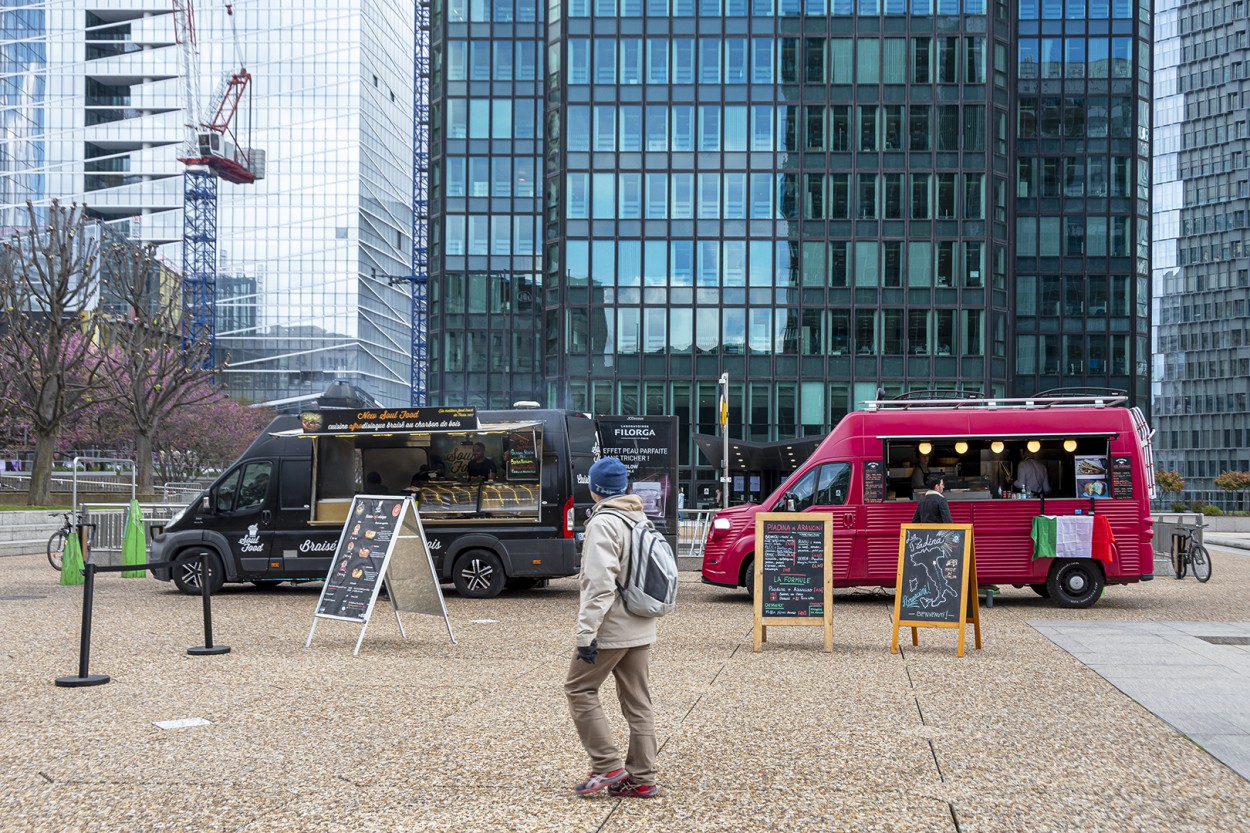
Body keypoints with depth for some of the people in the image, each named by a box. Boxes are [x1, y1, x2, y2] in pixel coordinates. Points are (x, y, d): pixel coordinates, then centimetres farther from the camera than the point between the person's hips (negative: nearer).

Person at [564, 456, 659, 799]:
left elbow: (600, 584, -21)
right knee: (638, 702, 10)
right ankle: (642, 778, 12)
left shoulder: (603, 523, -14)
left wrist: (587, 632, -21)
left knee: (579, 689, 5)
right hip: (641, 629, 8)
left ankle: (607, 766, 1)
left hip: (611, 628, -8)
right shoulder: (641, 520, 13)